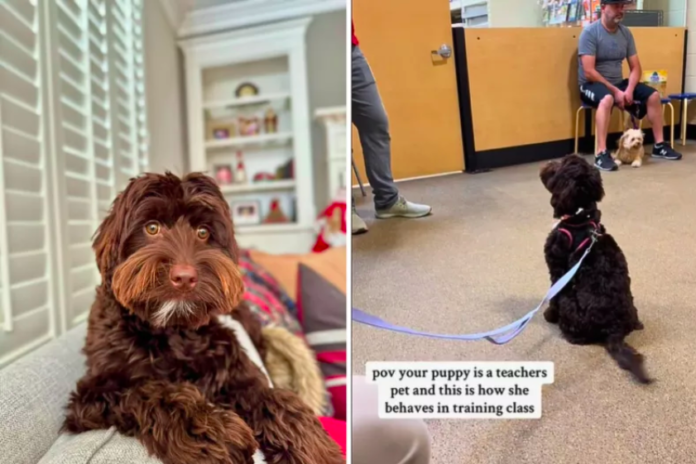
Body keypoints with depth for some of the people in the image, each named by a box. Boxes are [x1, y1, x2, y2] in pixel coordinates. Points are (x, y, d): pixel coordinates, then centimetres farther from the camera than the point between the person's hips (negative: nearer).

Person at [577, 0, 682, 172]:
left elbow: (635, 68, 6)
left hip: (618, 82, 7)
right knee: (607, 99, -38)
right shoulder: (590, 32, -14)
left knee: (653, 95, -3)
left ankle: (659, 145, 10)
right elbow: (589, 72, -21)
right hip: (592, 85, -7)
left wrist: (629, 90, -14)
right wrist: (615, 91, -21)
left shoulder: (626, 32, 6)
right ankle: (601, 154, -39)